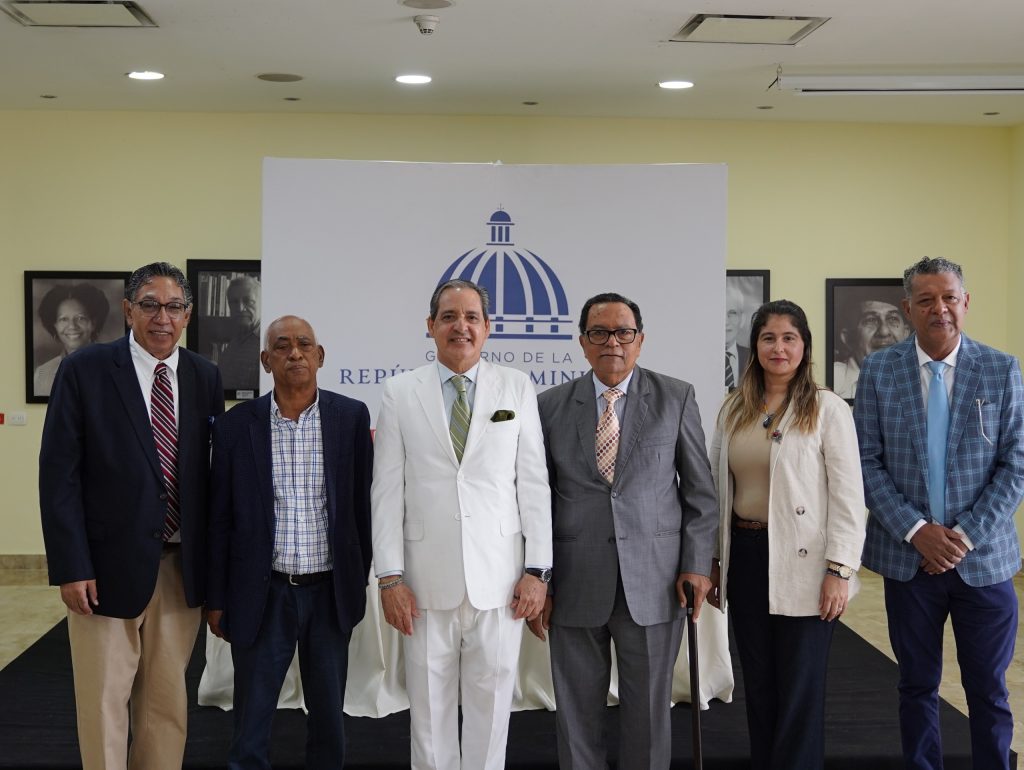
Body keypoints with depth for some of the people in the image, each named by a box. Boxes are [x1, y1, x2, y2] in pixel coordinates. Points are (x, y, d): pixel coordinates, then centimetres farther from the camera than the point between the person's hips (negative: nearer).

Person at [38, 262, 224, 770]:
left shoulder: (205, 378, 5)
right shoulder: (84, 370, -6)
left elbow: (212, 473, 8)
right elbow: (58, 474, -8)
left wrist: (215, 563, 6)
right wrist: (71, 567, -13)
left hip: (182, 567, 4)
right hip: (109, 565, -3)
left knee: (167, 702, 14)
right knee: (104, 703, 6)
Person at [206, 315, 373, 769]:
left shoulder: (352, 417, -2)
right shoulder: (236, 425, -3)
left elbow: (362, 501, 4)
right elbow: (220, 518, 2)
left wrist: (360, 579, 4)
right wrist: (216, 597, 3)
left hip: (330, 592, 1)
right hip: (262, 594, 0)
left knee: (329, 715, 13)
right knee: (251, 719, 9)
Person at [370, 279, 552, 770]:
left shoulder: (517, 388, 4)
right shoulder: (400, 393, 4)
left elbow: (534, 483, 3)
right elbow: (387, 490, 2)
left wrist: (537, 570, -1)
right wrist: (390, 577, -3)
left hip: (499, 580, 0)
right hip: (427, 582, 0)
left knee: (491, 707, 7)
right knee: (428, 709, 9)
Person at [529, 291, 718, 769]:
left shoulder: (676, 398, 3)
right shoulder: (551, 406, 4)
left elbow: (699, 490, 5)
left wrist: (697, 565, -2)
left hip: (653, 583, 0)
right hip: (575, 586, 1)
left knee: (649, 709, 8)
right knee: (577, 712, 8)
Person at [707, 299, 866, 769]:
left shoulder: (827, 409, -5)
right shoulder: (733, 411, 9)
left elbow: (848, 497, -8)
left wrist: (839, 570, -14)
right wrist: (712, 561, 12)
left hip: (802, 565, -5)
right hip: (745, 558, 5)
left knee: (799, 691, 2)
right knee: (758, 685, 13)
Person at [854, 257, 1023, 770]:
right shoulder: (879, 370, 0)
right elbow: (867, 462, -1)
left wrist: (965, 534, -11)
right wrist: (916, 530, -11)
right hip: (908, 555, 0)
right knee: (918, 686, 11)